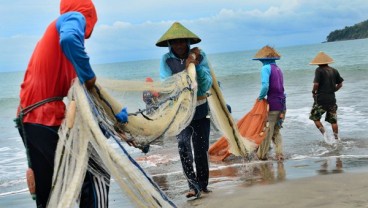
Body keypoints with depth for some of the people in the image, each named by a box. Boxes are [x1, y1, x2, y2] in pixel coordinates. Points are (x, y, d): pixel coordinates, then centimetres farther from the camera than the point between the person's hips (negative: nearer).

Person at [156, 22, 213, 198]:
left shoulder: (200, 56, -8)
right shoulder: (166, 60, -9)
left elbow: (206, 86, -14)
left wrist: (197, 65, -27)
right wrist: (186, 68, -30)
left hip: (200, 108, 1)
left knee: (201, 149, 8)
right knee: (183, 146, -18)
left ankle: (202, 185, 22)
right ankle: (194, 185, -15)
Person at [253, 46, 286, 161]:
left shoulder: (266, 68, -8)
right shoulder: (278, 69, 15)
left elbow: (265, 86, -22)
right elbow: (278, 87, 10)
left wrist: (261, 97, -6)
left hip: (272, 105, -7)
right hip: (282, 105, 7)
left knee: (267, 131, 5)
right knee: (276, 131, 16)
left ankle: (262, 155, 16)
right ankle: (280, 155, 6)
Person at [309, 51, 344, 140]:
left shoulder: (319, 70, -11)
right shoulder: (334, 71, 7)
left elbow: (316, 84, -20)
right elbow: (340, 84, 10)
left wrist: (313, 92, -2)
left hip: (321, 99, -5)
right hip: (332, 99, 5)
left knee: (315, 118, 9)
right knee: (333, 120, 12)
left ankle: (325, 135, -3)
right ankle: (337, 139, 15)